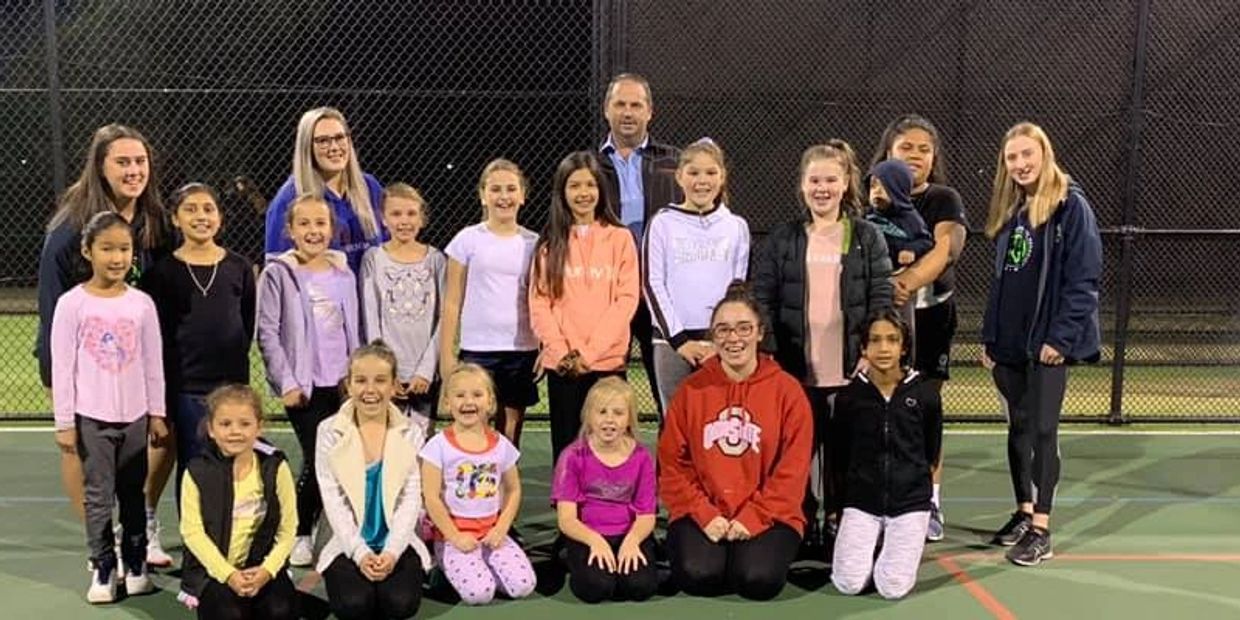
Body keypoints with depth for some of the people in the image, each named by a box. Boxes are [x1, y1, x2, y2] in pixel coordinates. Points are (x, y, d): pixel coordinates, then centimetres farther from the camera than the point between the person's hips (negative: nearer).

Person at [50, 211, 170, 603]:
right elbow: (62, 365, -5)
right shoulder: (72, 303, -7)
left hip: (134, 416, 2)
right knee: (99, 495, 3)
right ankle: (103, 570, 14)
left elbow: (153, 364, 6)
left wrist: (157, 414, 6)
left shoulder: (142, 303, 1)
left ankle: (135, 565, 22)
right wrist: (64, 421, -6)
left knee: (133, 493, 11)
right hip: (91, 417, -2)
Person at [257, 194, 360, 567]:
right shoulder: (278, 274, -3)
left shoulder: (343, 275, 9)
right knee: (316, 458, -5)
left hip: (341, 382, 4)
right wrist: (287, 383, -10)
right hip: (302, 383, -4)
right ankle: (301, 535, 12)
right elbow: (267, 334, -6)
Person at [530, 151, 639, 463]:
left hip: (608, 361, -1)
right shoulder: (550, 243, 8)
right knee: (565, 448, 6)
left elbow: (627, 299, -3)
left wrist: (589, 351, -10)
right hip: (561, 364, 1)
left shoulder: (620, 238, 4)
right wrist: (562, 351, -10)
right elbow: (539, 301, 3)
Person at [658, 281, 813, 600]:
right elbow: (672, 464, 3)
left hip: (768, 516, 0)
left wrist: (753, 517, -12)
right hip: (702, 514, 1)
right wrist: (705, 514, -10)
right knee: (698, 575, -26)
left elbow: (792, 469, -3)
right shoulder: (691, 389, 3)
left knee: (758, 579, -25)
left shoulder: (787, 390, 0)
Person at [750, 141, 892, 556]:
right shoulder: (782, 240, 5)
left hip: (850, 372, 0)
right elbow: (761, 301, 2)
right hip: (795, 371, 1)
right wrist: (770, 358, -7)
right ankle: (801, 527, 18)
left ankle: (838, 524, 18)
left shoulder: (868, 238, 5)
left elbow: (882, 300, 1)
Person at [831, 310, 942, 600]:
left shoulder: (925, 393, -4)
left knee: (893, 587, -14)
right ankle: (874, 543, 19)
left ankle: (897, 546, 19)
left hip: (910, 499, 0)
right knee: (850, 584, -13)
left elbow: (931, 452, 11)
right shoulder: (849, 397, -3)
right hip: (861, 499, 1)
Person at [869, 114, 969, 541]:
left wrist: (907, 282, -33)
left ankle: (929, 504, 15)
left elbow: (945, 248, -16)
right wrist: (884, 282, -28)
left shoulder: (944, 201, 2)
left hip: (929, 317, 0)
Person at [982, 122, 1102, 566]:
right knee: (1018, 427, 13)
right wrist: (989, 338, 11)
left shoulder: (1071, 205, -8)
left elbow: (1084, 279, -13)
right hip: (1009, 341, 7)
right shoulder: (1009, 210, 12)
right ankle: (1024, 512, 24)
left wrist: (1061, 337, -19)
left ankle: (1041, 529, 2)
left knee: (1043, 430, -3)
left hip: (1048, 341, -6)